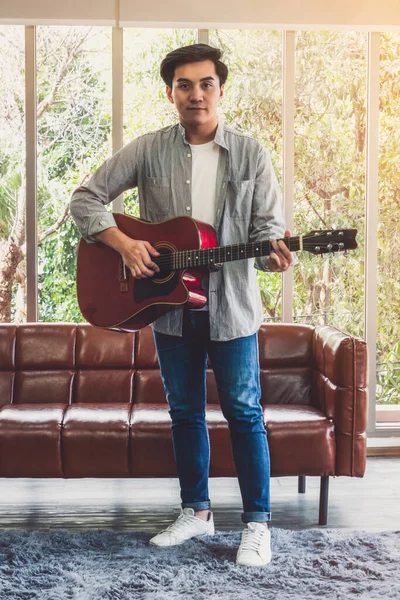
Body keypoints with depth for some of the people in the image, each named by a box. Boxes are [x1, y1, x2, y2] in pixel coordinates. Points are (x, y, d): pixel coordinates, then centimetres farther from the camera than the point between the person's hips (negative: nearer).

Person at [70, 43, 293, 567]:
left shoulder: (251, 153, 0)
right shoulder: (148, 150, 1)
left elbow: (268, 225, -1)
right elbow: (86, 198, 1)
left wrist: (274, 254, -24)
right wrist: (123, 243, -14)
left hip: (232, 305, -2)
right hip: (169, 303, 2)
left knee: (244, 413, 3)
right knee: (184, 411, 13)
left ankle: (258, 522, 15)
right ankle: (196, 511, 29)